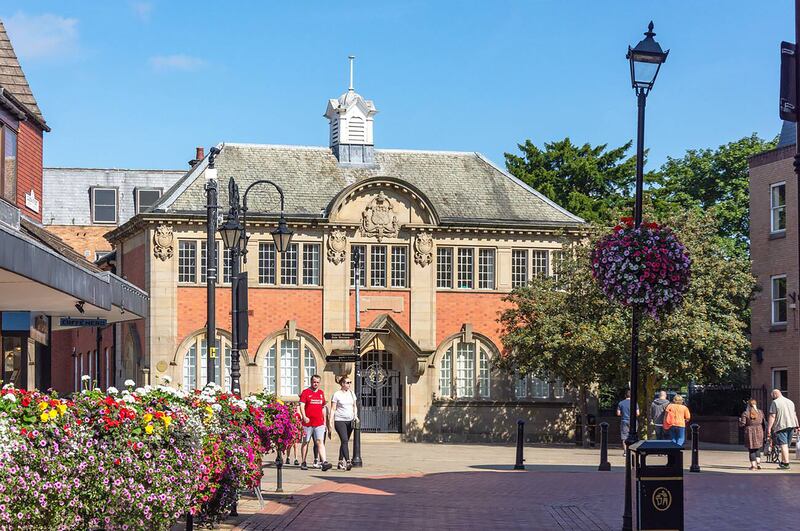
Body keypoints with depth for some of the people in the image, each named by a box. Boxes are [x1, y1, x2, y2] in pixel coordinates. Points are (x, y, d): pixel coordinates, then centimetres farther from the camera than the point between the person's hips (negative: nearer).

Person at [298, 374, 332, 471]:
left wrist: (325, 420, 17)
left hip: (319, 423, 3)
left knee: (320, 442, -8)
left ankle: (324, 463, -19)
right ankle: (303, 463, 18)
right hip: (308, 422, -3)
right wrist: (304, 417, -24)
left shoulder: (321, 393, 14)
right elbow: (302, 406, -9)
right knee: (306, 442, 8)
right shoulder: (305, 392, -1)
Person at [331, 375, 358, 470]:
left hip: (350, 421, 6)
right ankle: (348, 462, -25)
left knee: (345, 441, 9)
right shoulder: (337, 395, -3)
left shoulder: (351, 394, 13)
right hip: (340, 421, -6)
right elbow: (333, 409, -4)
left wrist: (355, 415, 4)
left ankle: (340, 462, 17)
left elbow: (354, 406, 22)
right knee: (344, 440, -17)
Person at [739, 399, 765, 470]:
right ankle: (758, 463, 1)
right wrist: (762, 431, 19)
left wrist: (740, 420, 13)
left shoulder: (745, 413, -6)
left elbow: (742, 424, -8)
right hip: (759, 432, 3)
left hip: (750, 432, -3)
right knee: (758, 449, 16)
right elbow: (763, 423, 8)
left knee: (751, 450, 4)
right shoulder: (760, 412, 5)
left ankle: (753, 465, 1)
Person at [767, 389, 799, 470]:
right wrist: (796, 426, 23)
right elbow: (794, 415, 20)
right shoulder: (790, 402, 18)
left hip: (781, 426, -7)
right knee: (786, 444, 14)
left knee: (783, 445, -8)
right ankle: (783, 462, 21)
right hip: (791, 425, 7)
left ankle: (786, 463, -13)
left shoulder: (775, 402, -4)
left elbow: (772, 416, -10)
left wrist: (769, 427, -10)